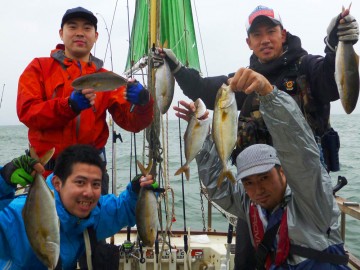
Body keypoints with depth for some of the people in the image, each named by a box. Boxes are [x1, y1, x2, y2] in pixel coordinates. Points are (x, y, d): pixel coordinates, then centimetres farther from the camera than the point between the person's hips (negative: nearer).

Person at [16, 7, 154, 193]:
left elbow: (131, 122, -3)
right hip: (46, 169, -1)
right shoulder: (39, 68, 3)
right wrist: (70, 105, -26)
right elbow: (27, 112, -11)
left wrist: (143, 102, -26)